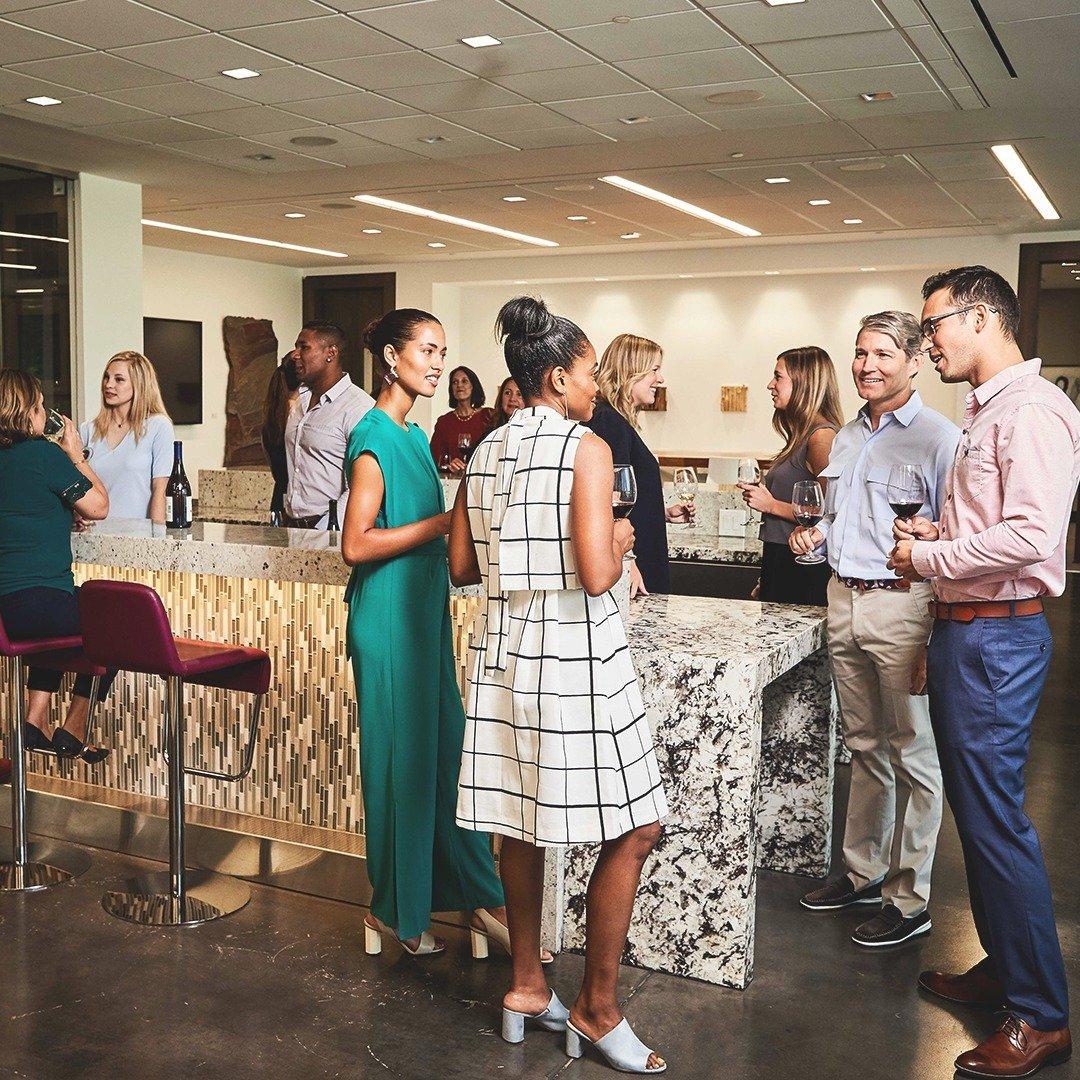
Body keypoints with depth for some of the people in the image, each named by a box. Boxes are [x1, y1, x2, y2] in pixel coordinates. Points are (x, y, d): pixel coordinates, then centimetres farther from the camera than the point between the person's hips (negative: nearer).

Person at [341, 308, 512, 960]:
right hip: (390, 618, -9)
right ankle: (397, 910, 17)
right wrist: (442, 523, -21)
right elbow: (356, 544, -20)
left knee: (446, 750, 12)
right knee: (402, 758, 2)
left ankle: (469, 889, 22)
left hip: (427, 612, 9)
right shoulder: (375, 438, -14)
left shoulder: (415, 436, 14)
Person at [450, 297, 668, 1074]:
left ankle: (527, 986, 28)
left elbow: (462, 567, 12)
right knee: (633, 830, 3)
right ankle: (597, 1010, 11)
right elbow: (597, 576, -19)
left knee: (521, 822, 16)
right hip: (574, 652, -8)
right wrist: (619, 541, 0)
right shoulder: (587, 448, -12)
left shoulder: (487, 451, 8)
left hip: (506, 646, 8)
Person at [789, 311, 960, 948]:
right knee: (865, 749, 17)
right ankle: (864, 872, 30)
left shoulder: (938, 437, -9)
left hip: (902, 604, -7)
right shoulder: (846, 438, 15)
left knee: (912, 756, 2)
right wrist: (813, 534, 5)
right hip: (844, 601, 7)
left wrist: (937, 638, -18)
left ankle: (910, 899, 13)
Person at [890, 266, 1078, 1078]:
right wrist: (939, 533, 7)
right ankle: (1002, 969, 31)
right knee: (974, 809, 17)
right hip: (962, 630, 10)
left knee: (996, 819, -5)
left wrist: (929, 559, -15)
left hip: (997, 637, -10)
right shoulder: (986, 410, 16)